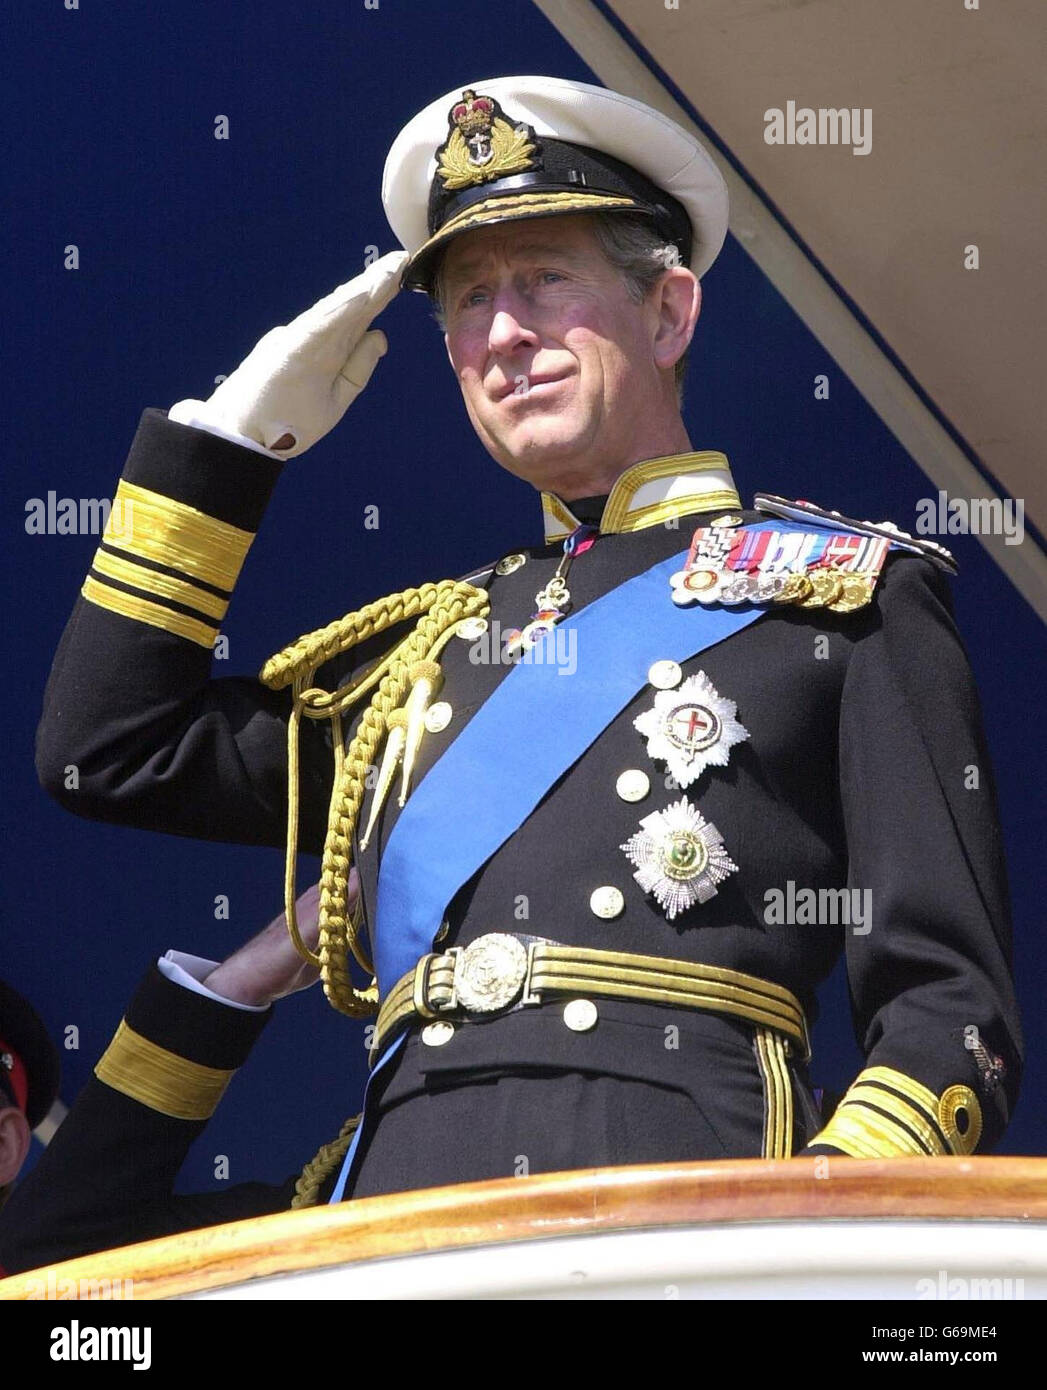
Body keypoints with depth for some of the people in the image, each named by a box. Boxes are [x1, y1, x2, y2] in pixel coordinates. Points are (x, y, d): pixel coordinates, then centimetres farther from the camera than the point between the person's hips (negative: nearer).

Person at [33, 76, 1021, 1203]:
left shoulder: (849, 596, 11)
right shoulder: (423, 646, 26)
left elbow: (950, 1006, 4)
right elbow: (107, 751, 26)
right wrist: (233, 434, 24)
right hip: (406, 1223, 5)